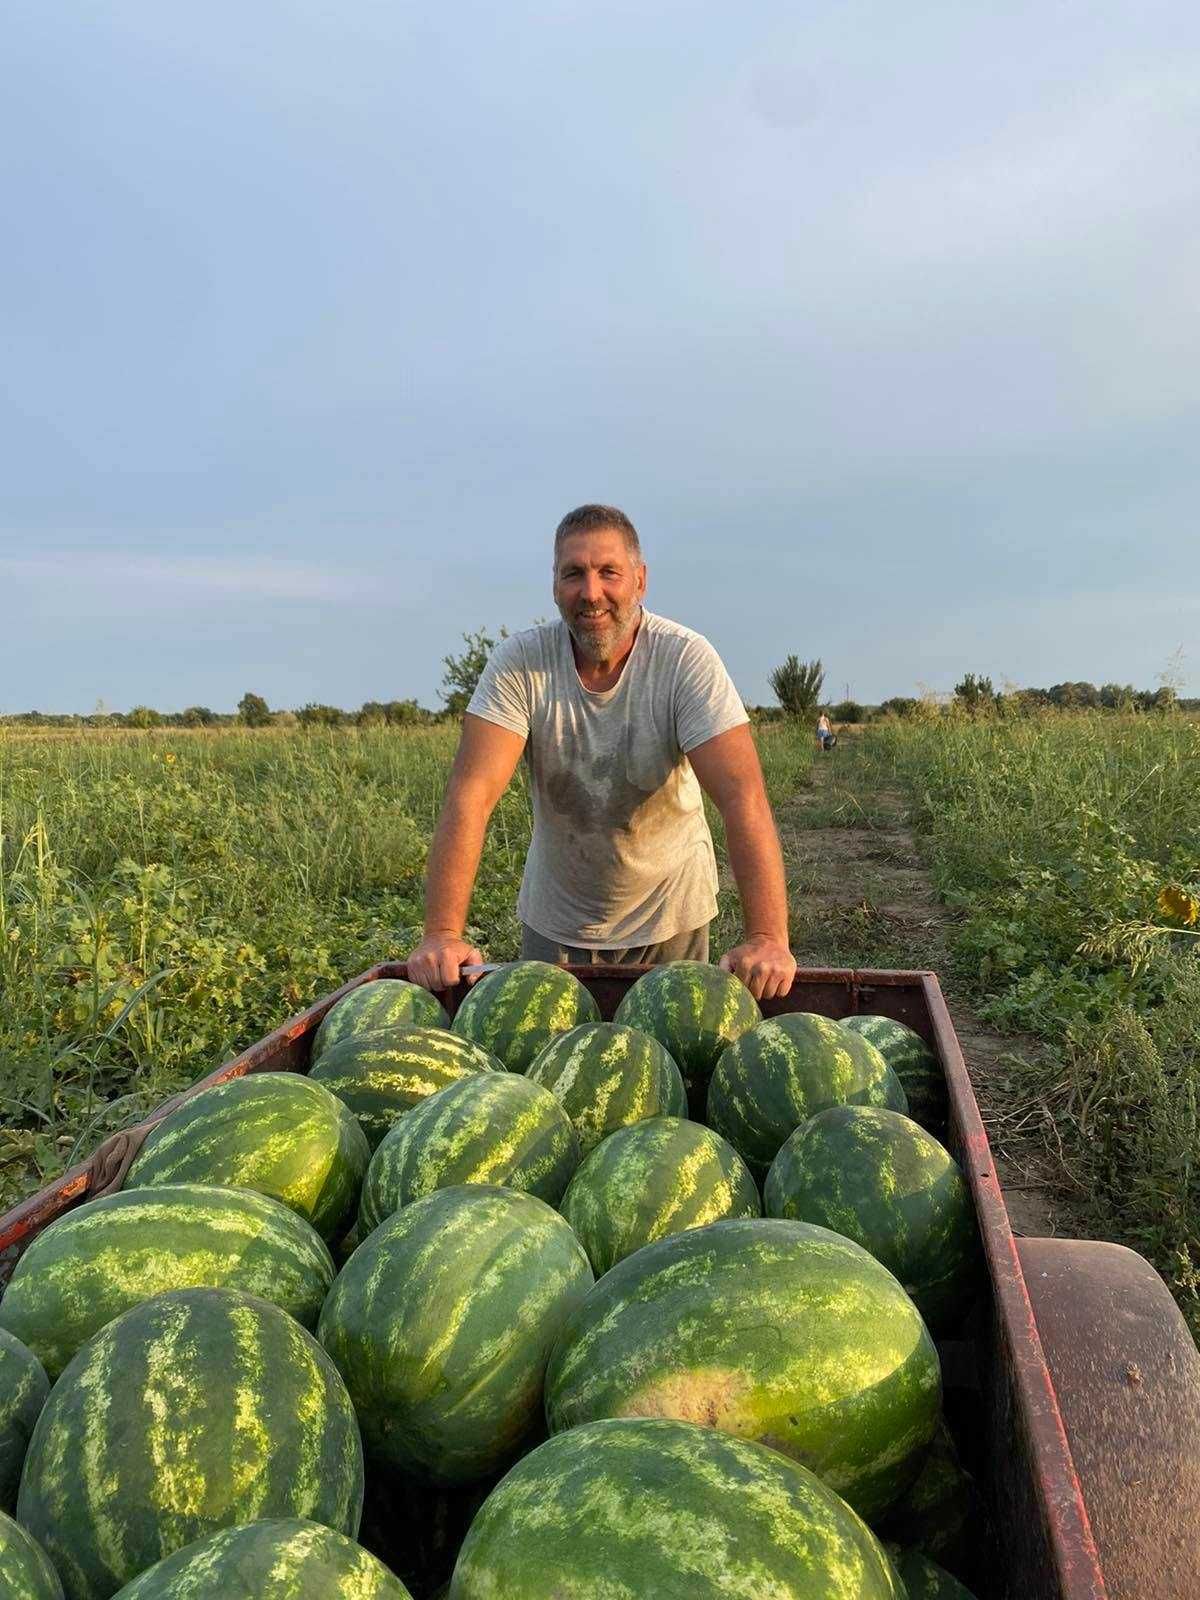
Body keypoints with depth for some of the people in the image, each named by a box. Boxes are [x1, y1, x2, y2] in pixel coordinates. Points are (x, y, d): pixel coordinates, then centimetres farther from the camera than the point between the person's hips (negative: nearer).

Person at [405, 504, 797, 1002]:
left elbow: (742, 796, -29)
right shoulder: (519, 662, -17)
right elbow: (471, 794, -24)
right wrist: (443, 933, -33)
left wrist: (766, 936, -39)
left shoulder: (687, 659, -20)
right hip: (554, 919, 1)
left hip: (670, 917, -1)